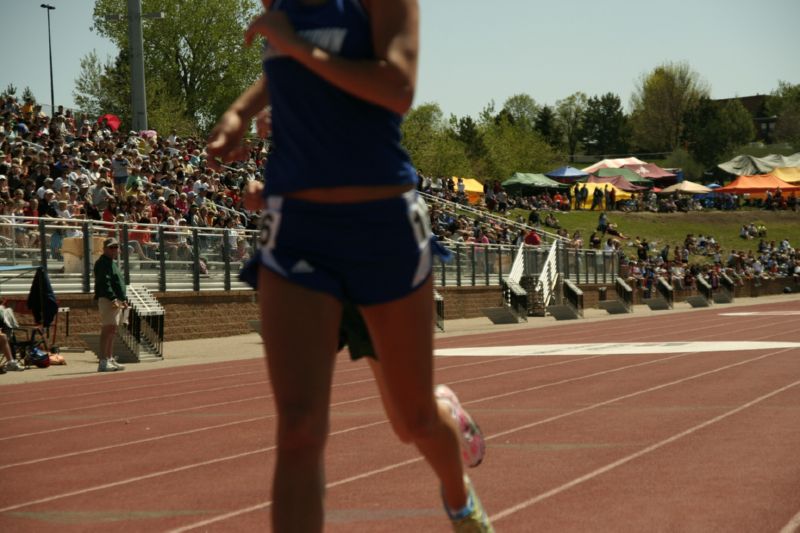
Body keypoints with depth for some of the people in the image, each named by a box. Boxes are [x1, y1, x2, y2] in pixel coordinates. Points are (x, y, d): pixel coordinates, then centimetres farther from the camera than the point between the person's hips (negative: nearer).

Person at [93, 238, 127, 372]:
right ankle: (103, 362, -17)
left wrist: (124, 299, 23)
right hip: (107, 300, -10)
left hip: (116, 300, 10)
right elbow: (104, 282, -20)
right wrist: (112, 298, -27)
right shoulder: (103, 262, -9)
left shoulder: (113, 262, 23)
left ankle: (109, 359, 19)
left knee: (112, 330, 13)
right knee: (108, 329, -14)